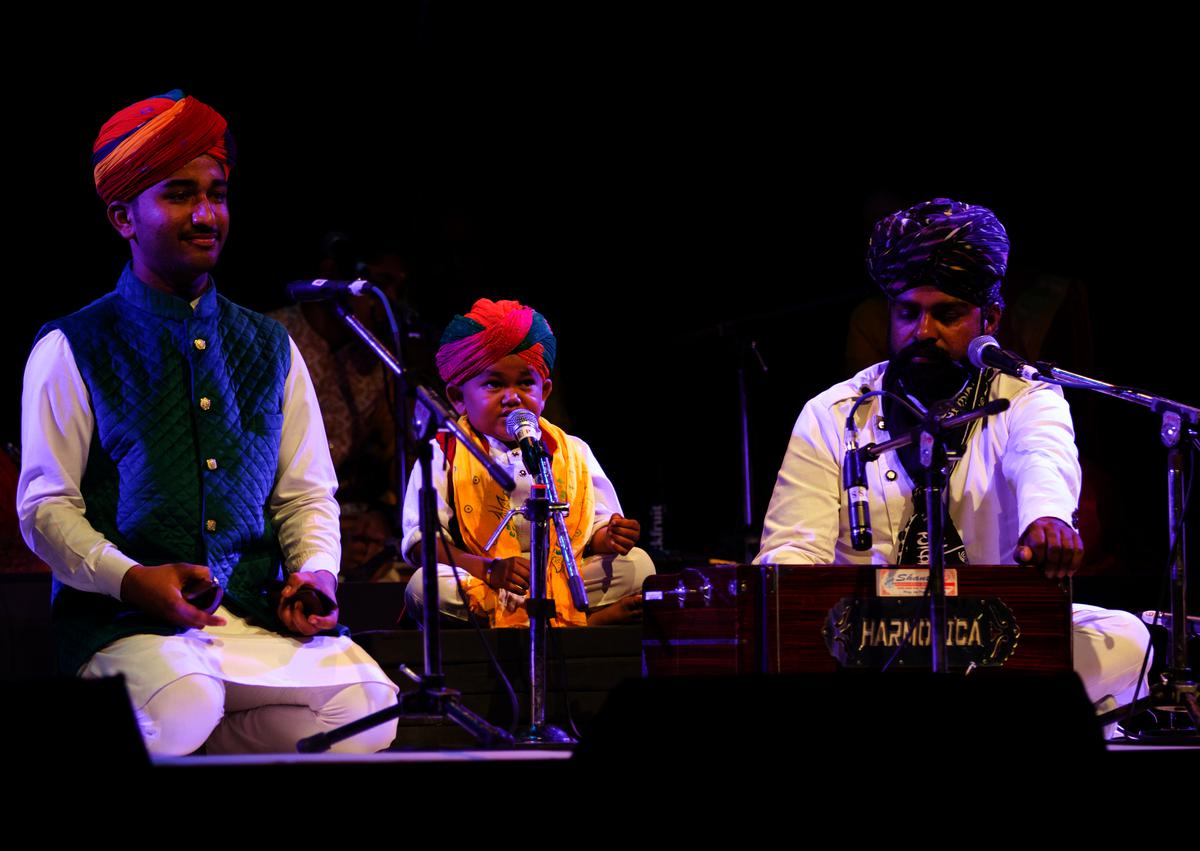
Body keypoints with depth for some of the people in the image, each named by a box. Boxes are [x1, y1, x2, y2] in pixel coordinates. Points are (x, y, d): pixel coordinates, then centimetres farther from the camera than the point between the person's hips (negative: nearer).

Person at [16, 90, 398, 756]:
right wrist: (131, 579, -16)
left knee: (364, 707, -24)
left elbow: (308, 493, 20)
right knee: (181, 700, -38)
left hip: (265, 624, 4)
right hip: (124, 621, -4)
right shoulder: (72, 350, 6)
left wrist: (315, 572, -1)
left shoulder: (270, 348, 21)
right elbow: (45, 507, 1)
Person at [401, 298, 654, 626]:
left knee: (637, 565, -14)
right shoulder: (444, 455, 2)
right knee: (425, 586, -35)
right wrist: (487, 568, -24)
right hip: (481, 590, -3)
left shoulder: (572, 453, 13)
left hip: (565, 583, 3)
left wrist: (607, 538, -13)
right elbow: (420, 542, -8)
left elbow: (595, 526, 14)